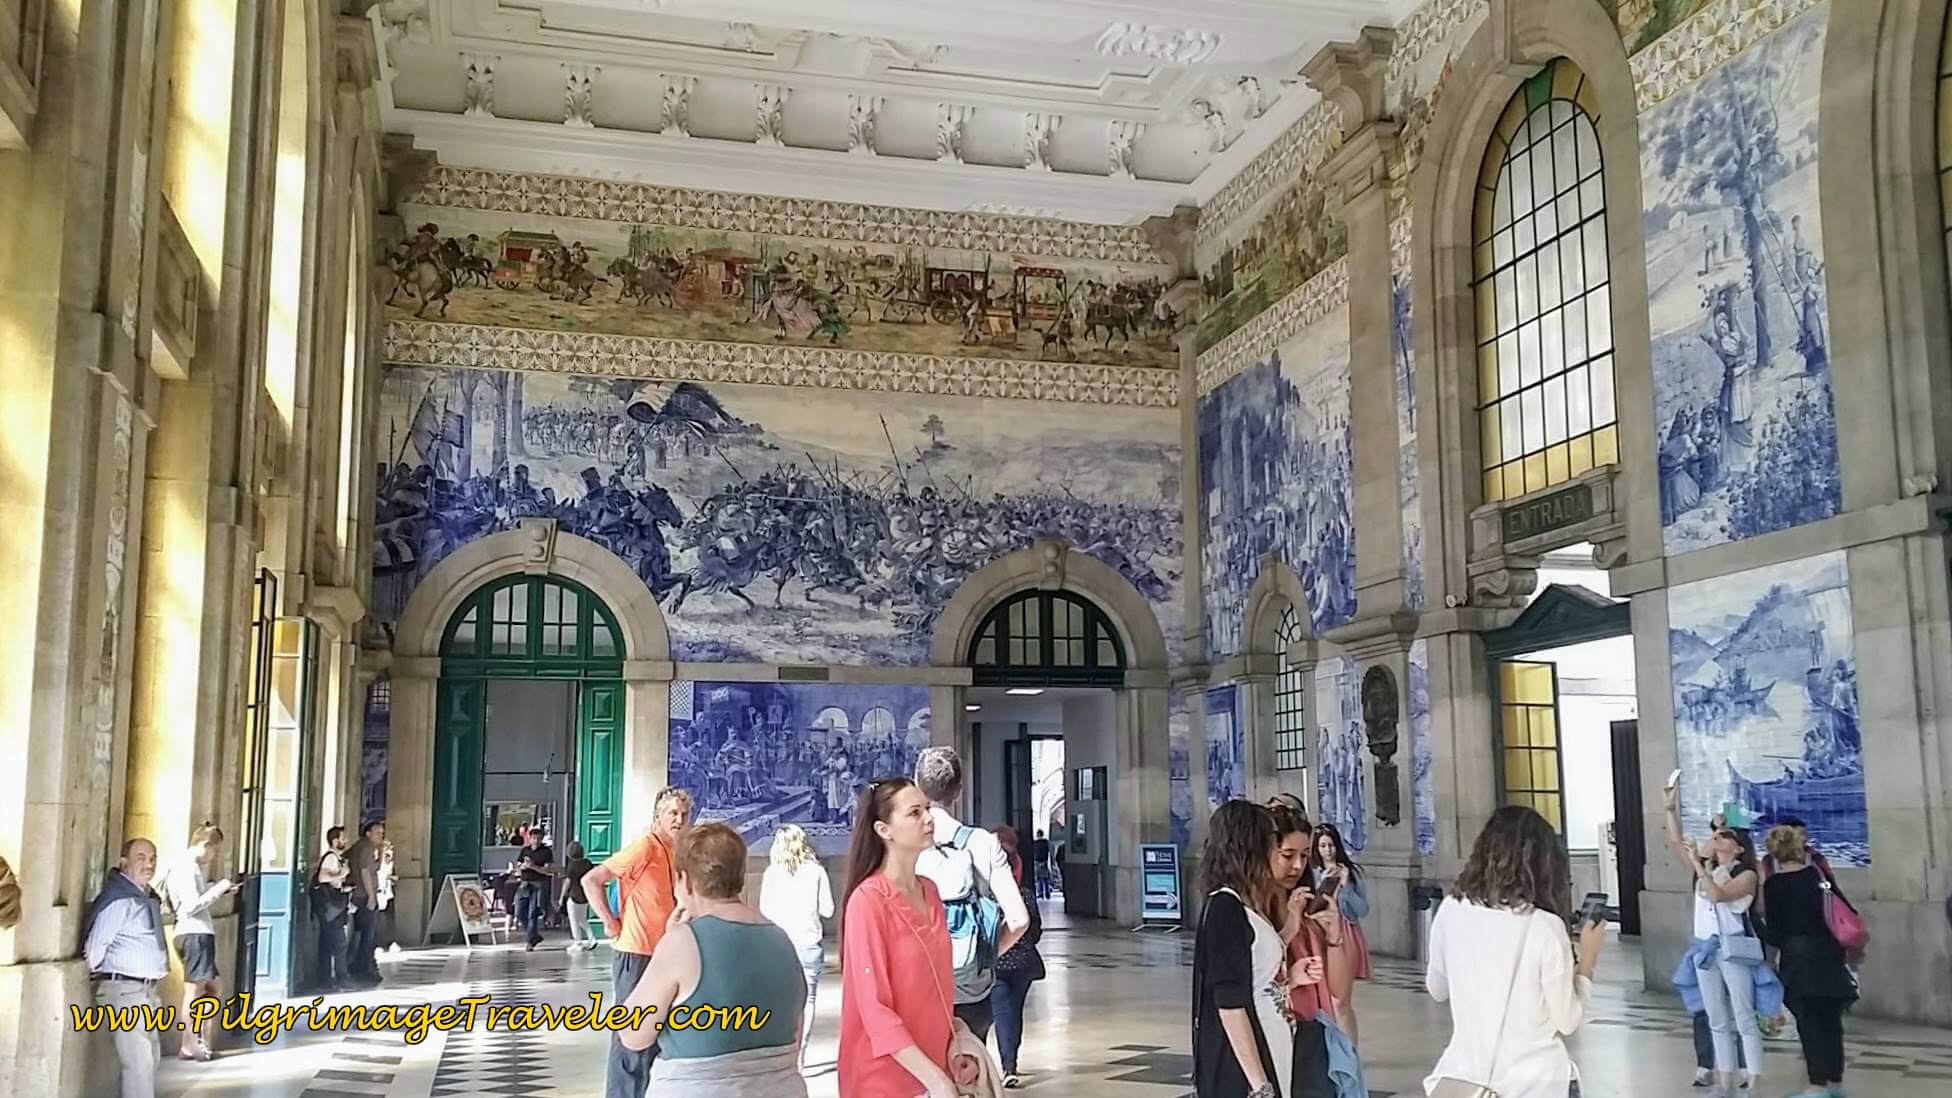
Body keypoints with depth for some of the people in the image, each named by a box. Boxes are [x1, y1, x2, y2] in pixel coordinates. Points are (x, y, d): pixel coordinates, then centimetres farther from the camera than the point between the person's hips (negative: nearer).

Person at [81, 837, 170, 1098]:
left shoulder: (147, 897, 13)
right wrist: (95, 977, -1)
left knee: (150, 1057, 15)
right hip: (125, 989, -9)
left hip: (145, 989, 9)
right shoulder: (120, 900, -15)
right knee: (139, 1062, -12)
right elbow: (95, 945, -15)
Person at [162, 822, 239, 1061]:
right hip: (195, 934, -10)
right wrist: (218, 889, -15)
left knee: (210, 988, 15)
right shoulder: (187, 868, -15)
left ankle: (202, 1041, 19)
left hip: (199, 932, 10)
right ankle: (188, 1047, 2)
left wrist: (221, 891, 11)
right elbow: (192, 905, -21)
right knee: (194, 990, -4)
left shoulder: (191, 866, 16)